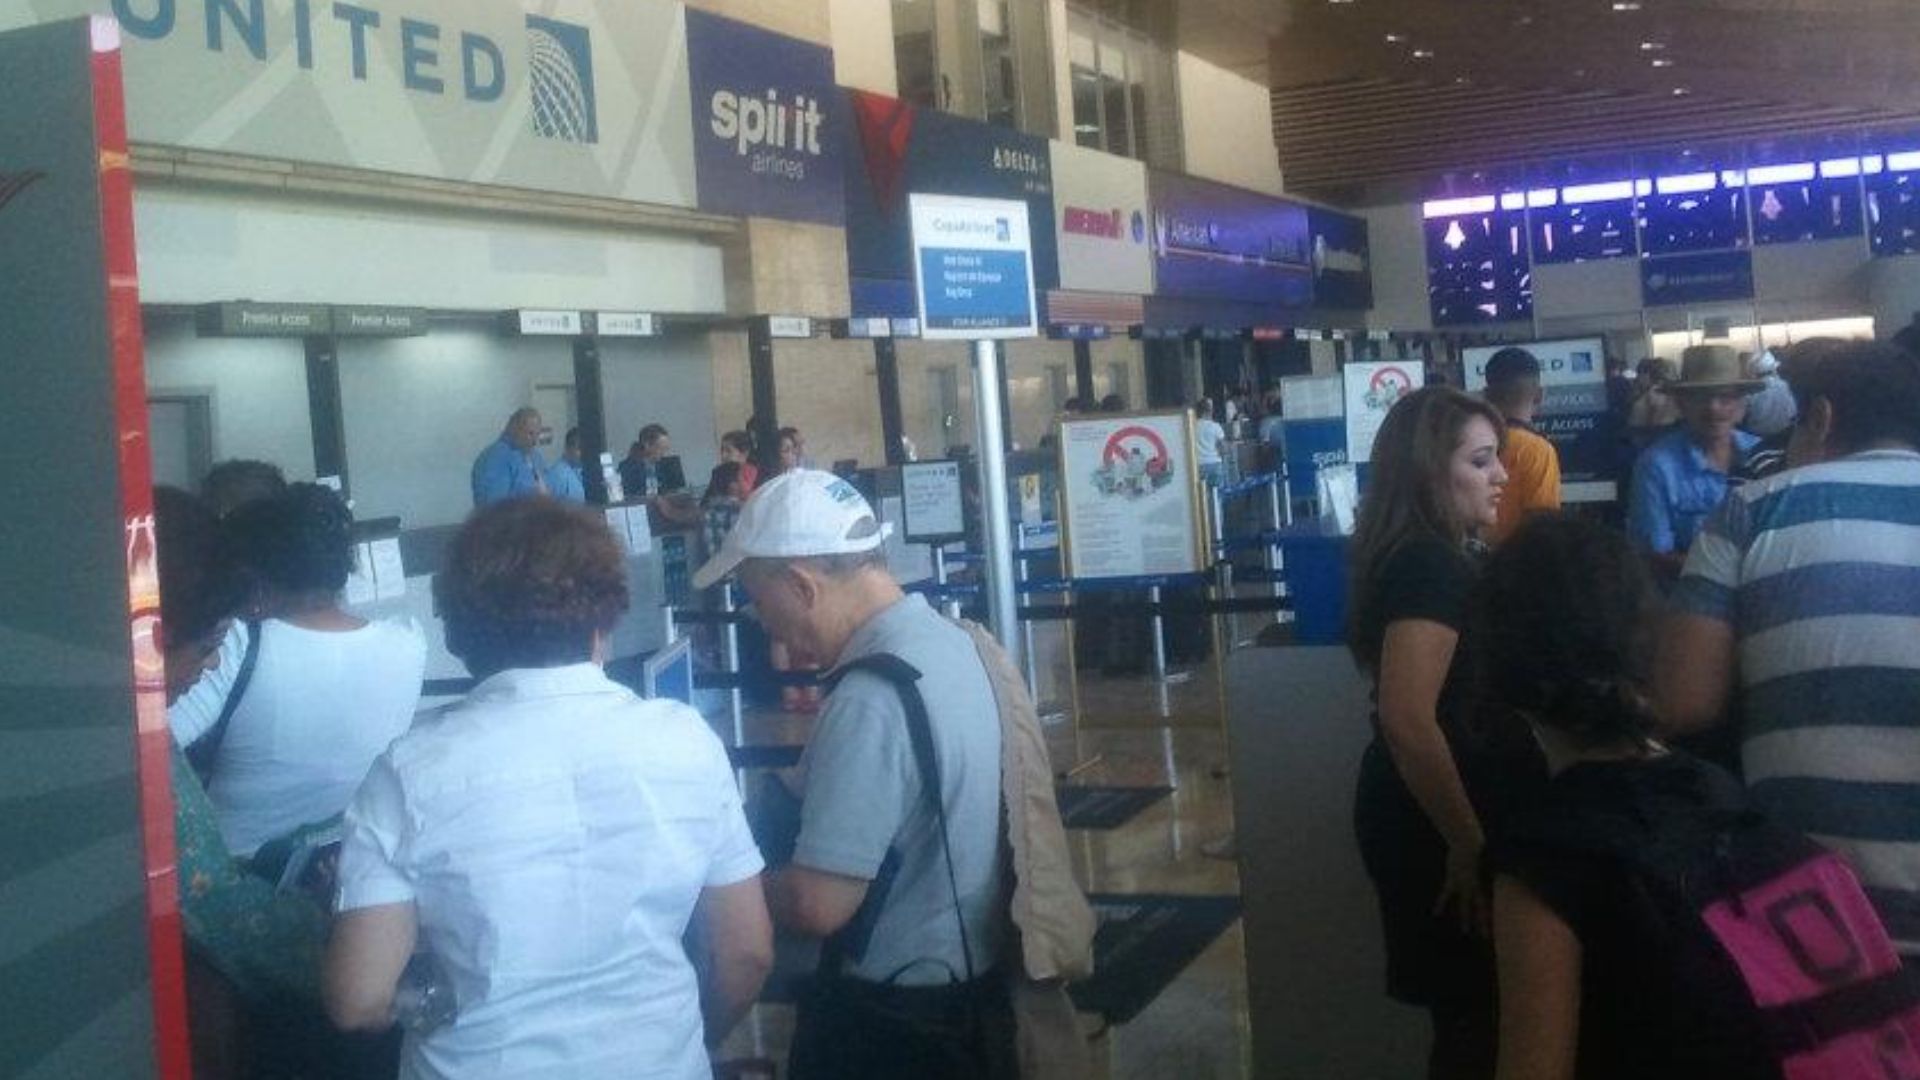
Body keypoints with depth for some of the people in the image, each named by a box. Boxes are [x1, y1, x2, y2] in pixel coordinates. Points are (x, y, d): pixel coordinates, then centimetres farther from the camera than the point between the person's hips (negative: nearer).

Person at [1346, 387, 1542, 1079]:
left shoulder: (1424, 556, 11)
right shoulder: (1432, 566, -21)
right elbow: (1408, 720, -30)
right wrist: (1468, 844, -24)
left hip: (1422, 813, 10)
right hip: (1438, 825, -10)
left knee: (1465, 1011, 19)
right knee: (1475, 1017, 2)